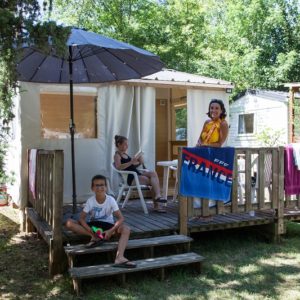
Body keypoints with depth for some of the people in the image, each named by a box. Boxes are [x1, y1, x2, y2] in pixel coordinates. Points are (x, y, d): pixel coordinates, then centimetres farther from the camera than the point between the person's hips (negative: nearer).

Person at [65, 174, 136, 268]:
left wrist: (110, 231, -30)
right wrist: (91, 231, -28)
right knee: (69, 223, -21)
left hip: (108, 225, -1)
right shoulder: (90, 201, -11)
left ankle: (119, 258, -47)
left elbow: (121, 218, -16)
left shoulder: (111, 200, -14)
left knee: (126, 229, -31)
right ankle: (95, 237, -21)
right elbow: (82, 218, -12)